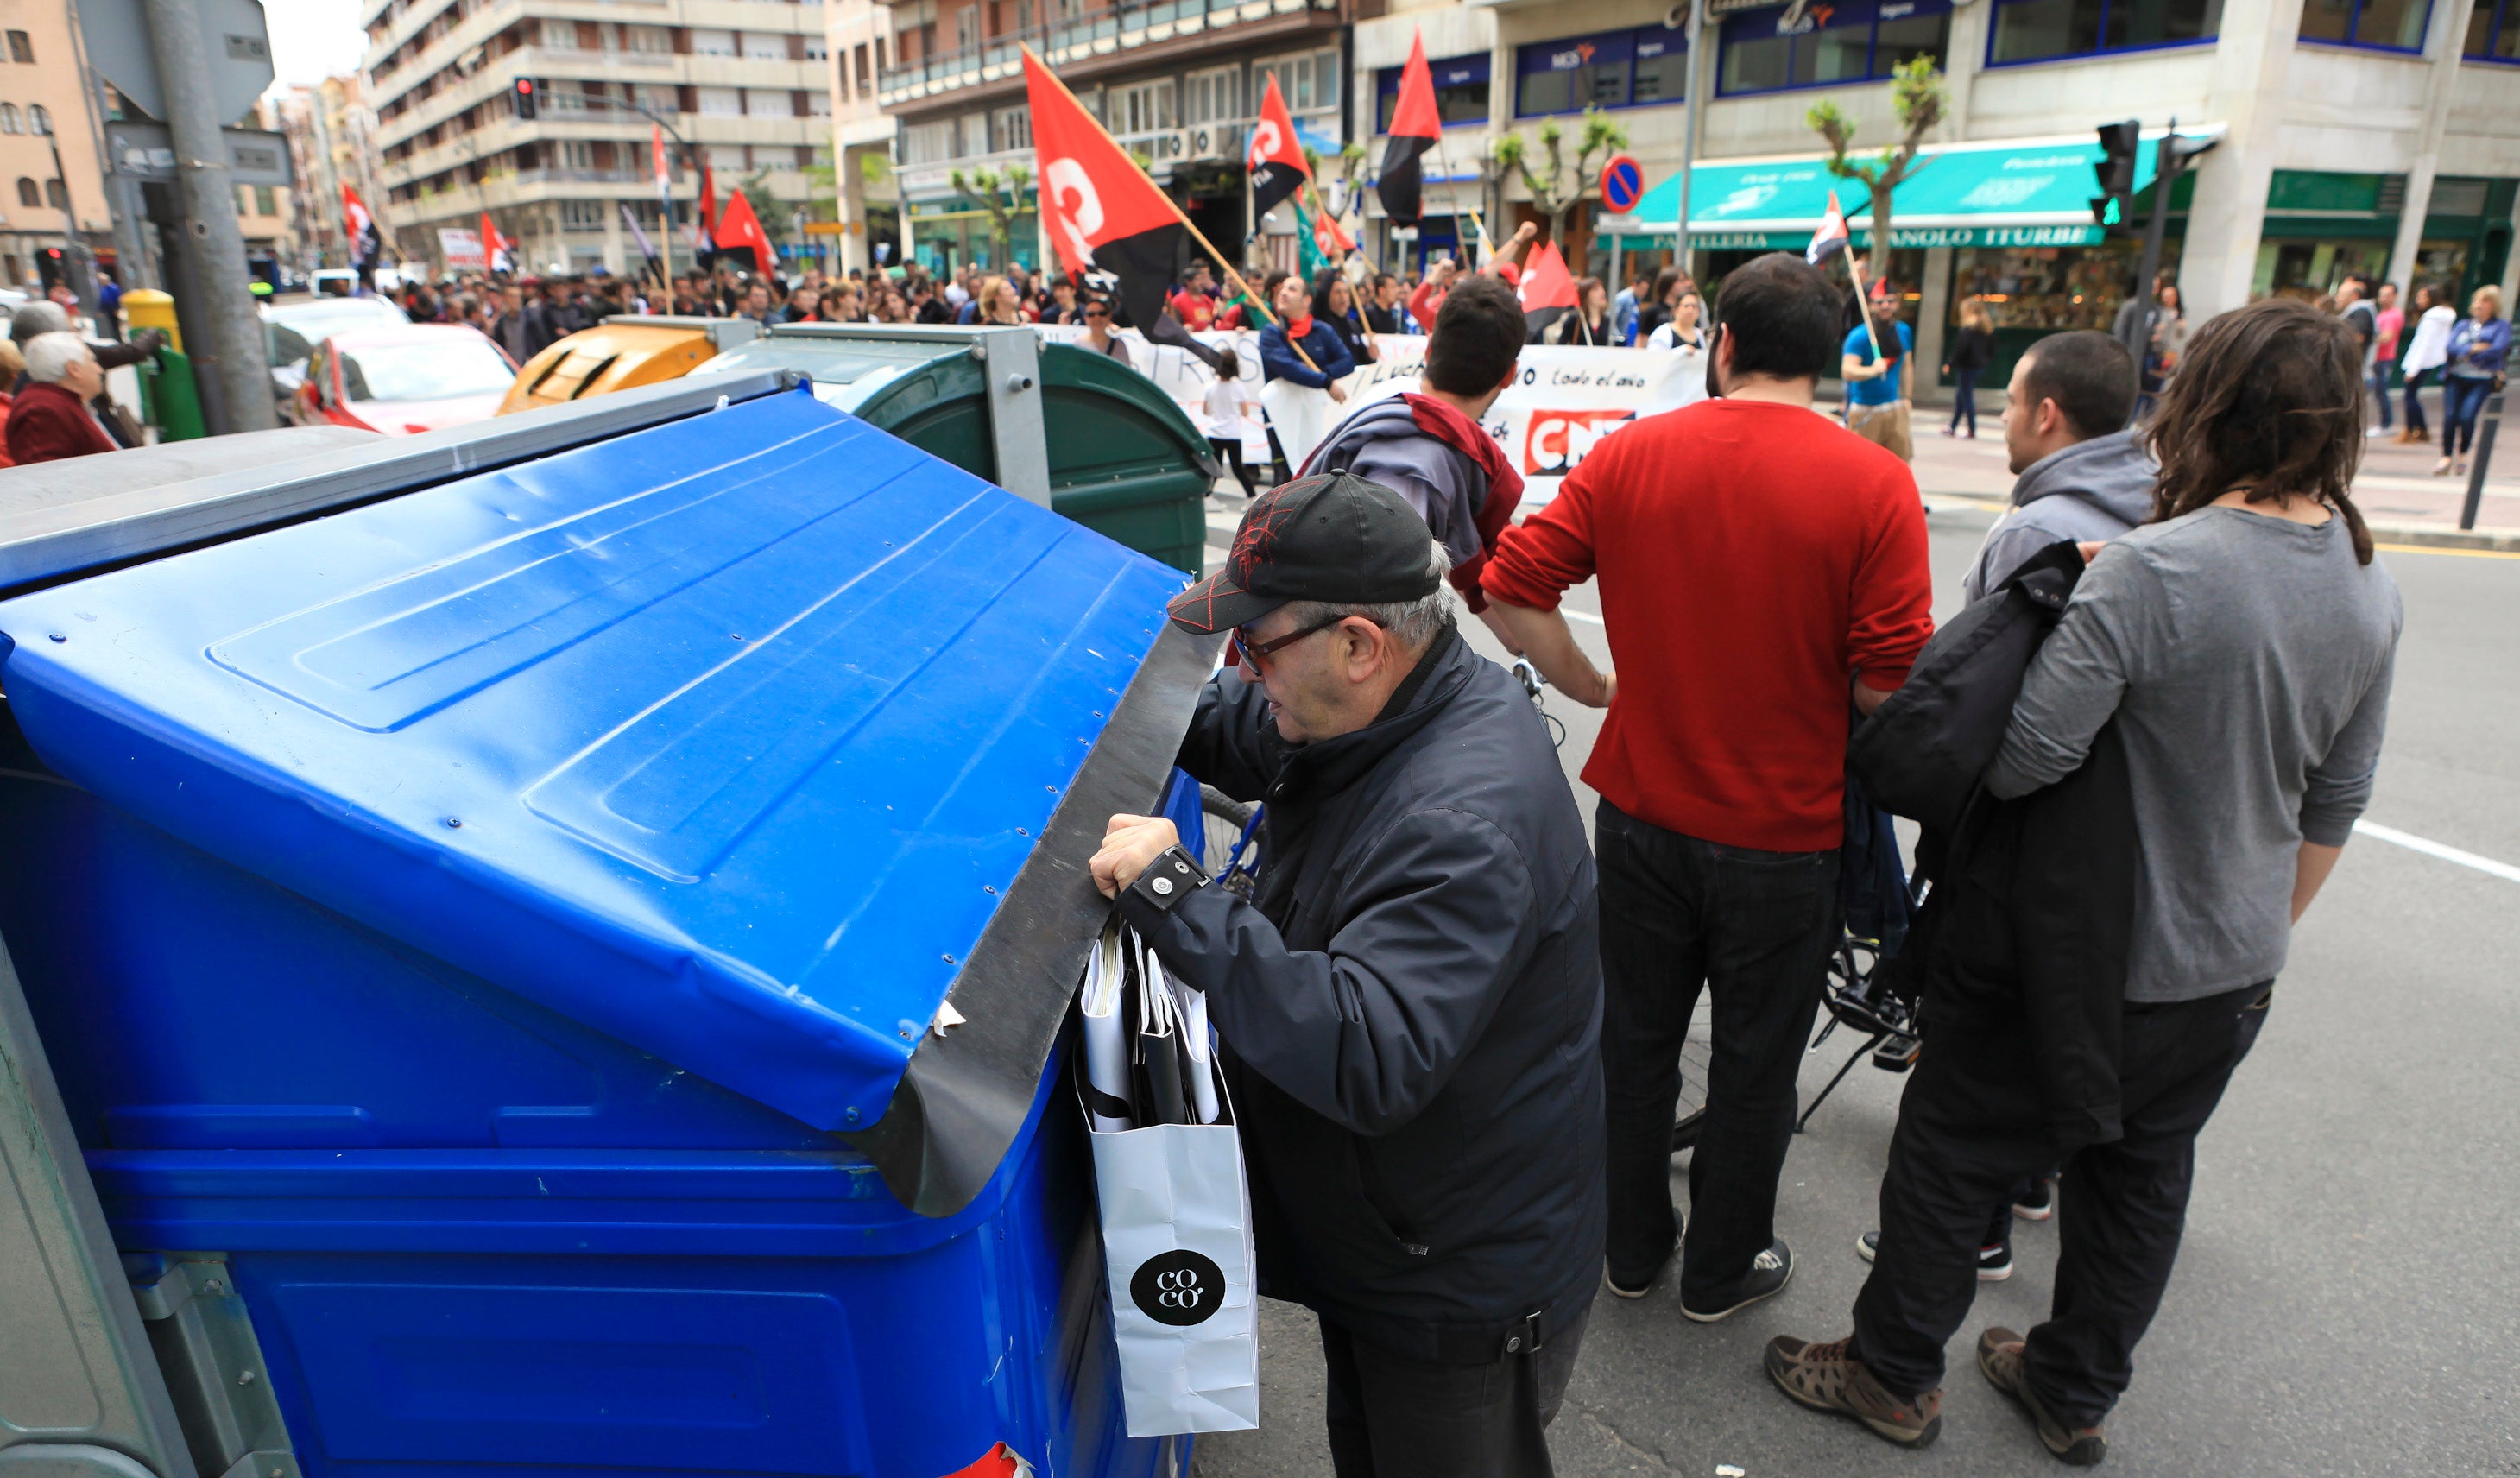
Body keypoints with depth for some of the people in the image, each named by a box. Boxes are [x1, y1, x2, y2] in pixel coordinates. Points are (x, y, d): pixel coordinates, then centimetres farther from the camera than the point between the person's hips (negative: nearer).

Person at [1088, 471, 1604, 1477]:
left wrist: (1172, 895, -41)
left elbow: (1371, 1060, -44)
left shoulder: (1464, 825, -37)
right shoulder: (1365, 711, -7)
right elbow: (1233, 727, 14)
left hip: (1464, 1293, -9)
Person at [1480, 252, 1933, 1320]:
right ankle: (1722, 1271, 36)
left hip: (1642, 811, 3)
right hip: (1785, 832, -2)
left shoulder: (1628, 455, -6)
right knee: (1755, 1064, 17)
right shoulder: (1873, 483, -13)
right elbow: (1893, 680, -15)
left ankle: (1632, 1249, 39)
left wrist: (1594, 687, 5)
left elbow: (1511, 587, -7)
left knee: (1635, 1038, 20)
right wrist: (1829, 729, 6)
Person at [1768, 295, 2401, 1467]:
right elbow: (2334, 803, 8)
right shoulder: (2372, 589, -2)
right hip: (2233, 972, 7)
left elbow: (2021, 759, -27)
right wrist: (2264, 930, 21)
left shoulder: (2151, 570, -27)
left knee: (1950, 1149, 12)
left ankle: (1894, 1374, 30)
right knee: (2143, 1174, 23)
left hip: (2086, 961, -7)